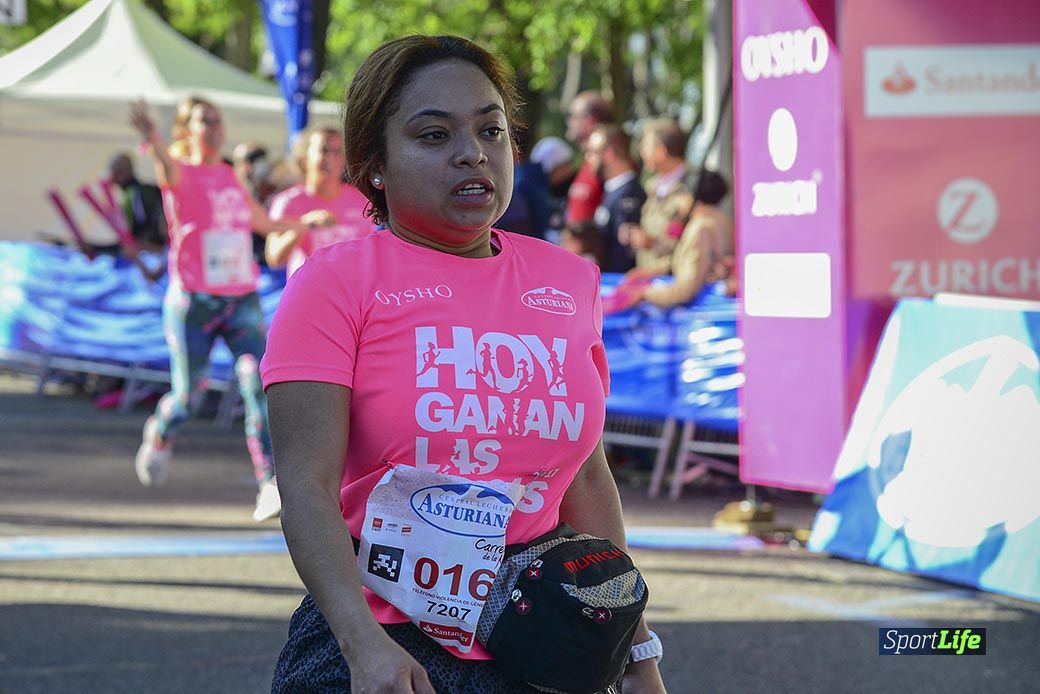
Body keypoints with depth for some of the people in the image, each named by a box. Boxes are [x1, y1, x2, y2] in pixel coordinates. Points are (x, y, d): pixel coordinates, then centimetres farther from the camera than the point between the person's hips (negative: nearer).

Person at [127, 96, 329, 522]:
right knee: (187, 396, 1)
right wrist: (155, 145, -55)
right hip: (193, 302, -4)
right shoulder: (182, 175, -6)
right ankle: (160, 435, 37)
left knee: (258, 384, -14)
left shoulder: (231, 177, 12)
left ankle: (270, 484, -19)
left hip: (242, 299, 4)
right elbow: (168, 170, -32)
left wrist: (308, 221, 38)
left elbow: (263, 222, 29)